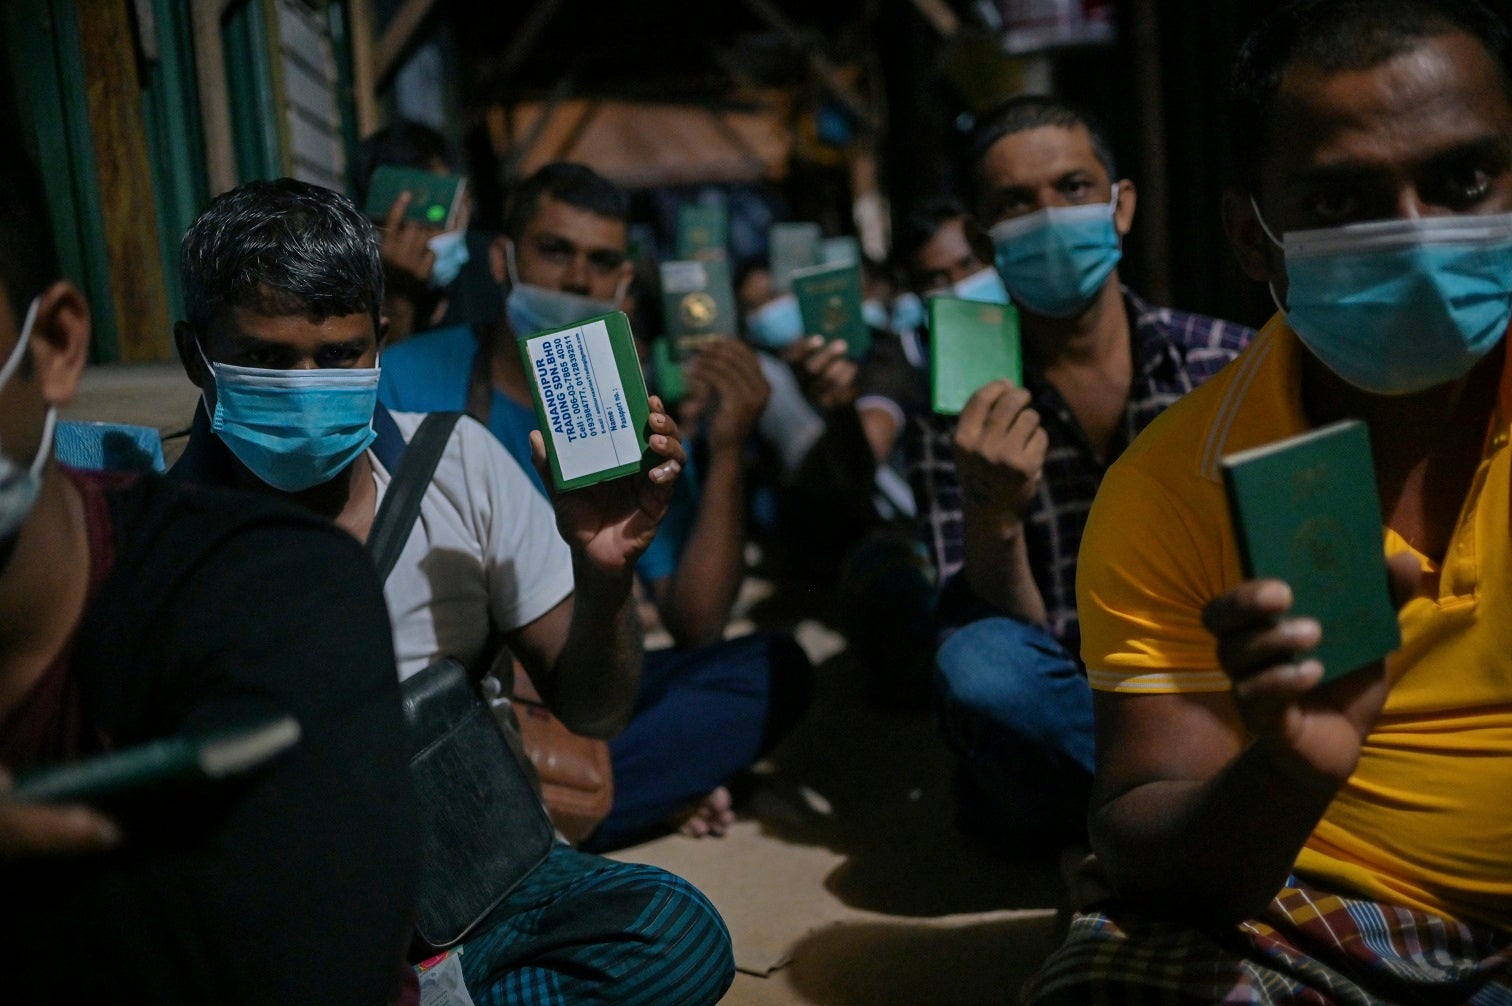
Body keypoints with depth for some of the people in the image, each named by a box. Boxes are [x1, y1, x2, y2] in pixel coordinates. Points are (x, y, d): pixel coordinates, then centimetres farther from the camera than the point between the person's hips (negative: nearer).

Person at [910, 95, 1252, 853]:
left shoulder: (1227, 363, -1)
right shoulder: (963, 408, -5)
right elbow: (999, 635, -11)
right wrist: (994, 517, -30)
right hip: (1061, 710, 0)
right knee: (981, 669, -33)